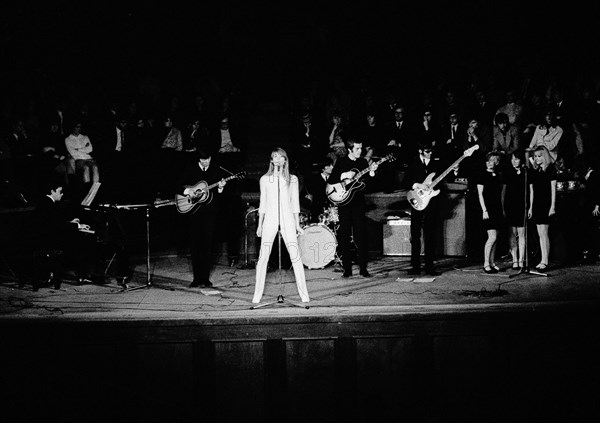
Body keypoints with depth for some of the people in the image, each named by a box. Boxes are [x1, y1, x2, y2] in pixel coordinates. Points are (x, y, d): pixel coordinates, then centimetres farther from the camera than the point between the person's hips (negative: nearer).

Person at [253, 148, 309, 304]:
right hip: (270, 220, 1)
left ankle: (304, 294, -4)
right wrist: (259, 225, 10)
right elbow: (263, 203, 13)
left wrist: (297, 225, 7)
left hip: (287, 220, 0)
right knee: (263, 257, -3)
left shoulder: (292, 179, 10)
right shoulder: (265, 179, 10)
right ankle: (257, 295, 3)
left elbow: (295, 203, 11)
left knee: (295, 256, -8)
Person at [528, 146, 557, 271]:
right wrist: (530, 207, 14)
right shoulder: (534, 171, 14)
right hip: (537, 204, 6)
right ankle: (543, 261, 9)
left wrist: (553, 206, -11)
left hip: (546, 204, -6)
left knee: (544, 233, -10)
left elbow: (553, 189, -6)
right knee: (540, 234, 6)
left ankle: (545, 261, -9)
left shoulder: (551, 169, -3)